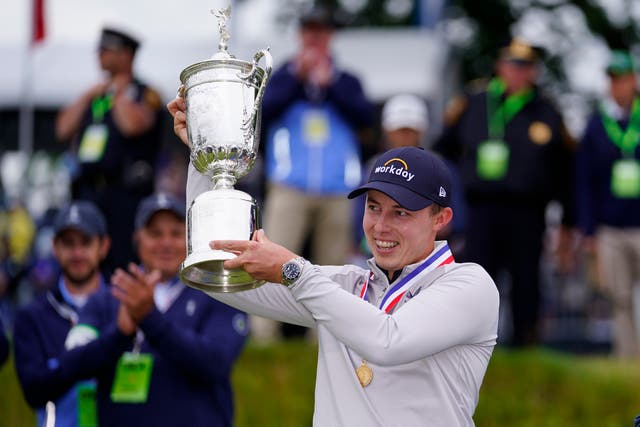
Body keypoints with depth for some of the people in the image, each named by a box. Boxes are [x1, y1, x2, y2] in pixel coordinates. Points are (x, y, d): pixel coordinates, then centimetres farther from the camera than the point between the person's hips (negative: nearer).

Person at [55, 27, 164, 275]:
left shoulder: (144, 94, 0)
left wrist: (119, 93, -4)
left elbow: (132, 124, -21)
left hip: (124, 195, -7)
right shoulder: (95, 94, 19)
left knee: (123, 262, -12)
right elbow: (63, 130, 12)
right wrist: (88, 96, 6)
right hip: (88, 193, 7)